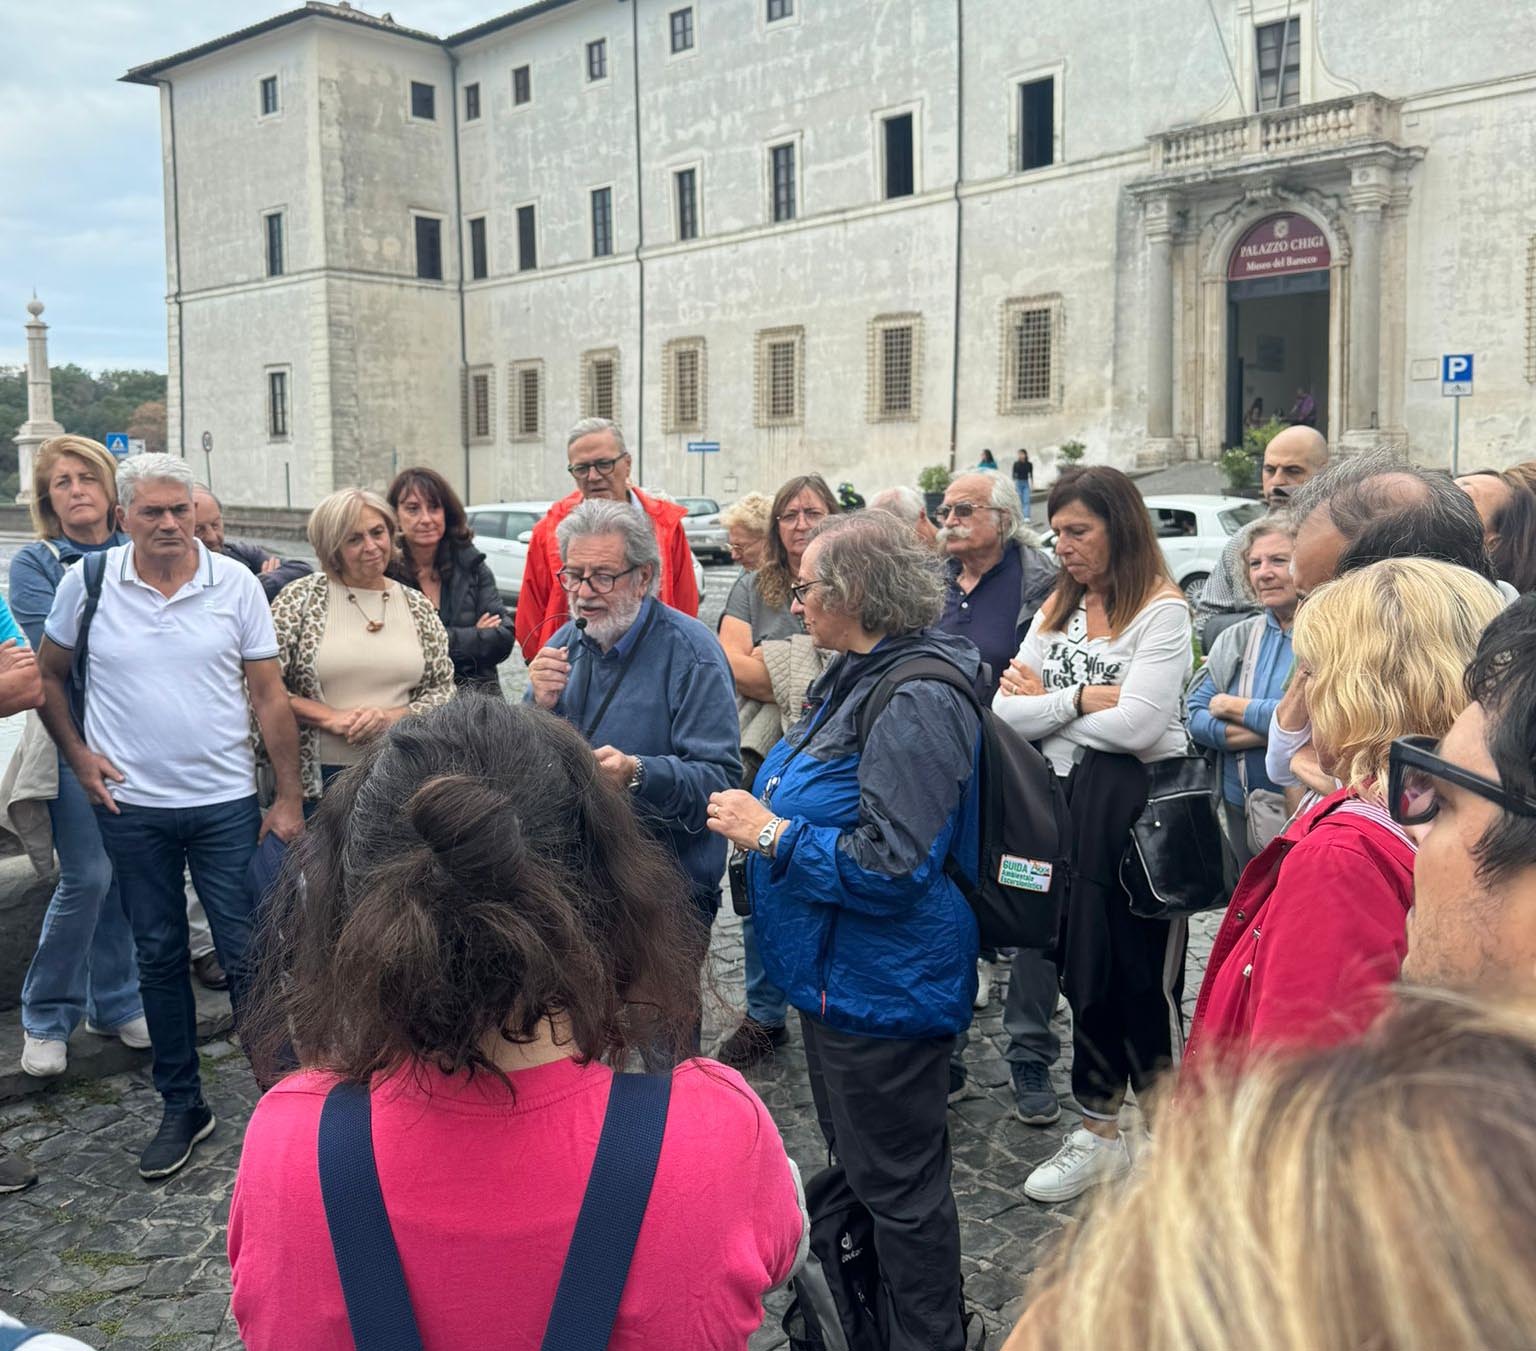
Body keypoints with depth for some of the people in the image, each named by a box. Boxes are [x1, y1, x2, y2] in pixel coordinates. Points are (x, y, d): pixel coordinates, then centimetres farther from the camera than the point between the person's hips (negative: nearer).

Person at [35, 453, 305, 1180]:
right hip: (132, 807, 2)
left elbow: (269, 696, -2)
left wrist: (288, 798, -4)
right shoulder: (87, 582, -2)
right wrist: (78, 755, 0)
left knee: (248, 955, 2)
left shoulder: (235, 583, -4)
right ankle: (182, 1107, 26)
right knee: (159, 956, 12)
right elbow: (49, 673, 12)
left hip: (227, 804, -1)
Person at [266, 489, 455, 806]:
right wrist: (330, 717, -13)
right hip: (319, 777, -2)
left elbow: (443, 690, 8)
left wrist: (392, 717, -9)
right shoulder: (301, 598, -1)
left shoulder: (417, 606, 8)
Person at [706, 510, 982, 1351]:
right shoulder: (858, 676, 7)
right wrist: (760, 812, 9)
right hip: (838, 974, 11)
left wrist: (770, 834, -22)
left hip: (881, 991, -11)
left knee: (897, 1185, 5)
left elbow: (890, 867, -29)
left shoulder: (915, 701, -25)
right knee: (856, 1165, 25)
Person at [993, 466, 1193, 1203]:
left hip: (1137, 814, -6)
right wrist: (1081, 700, -13)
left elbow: (1136, 725, -20)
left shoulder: (1162, 609, -8)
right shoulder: (1059, 607, 12)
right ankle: (1098, 1135, 28)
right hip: (1068, 810, 6)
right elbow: (1006, 710, 1)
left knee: (1142, 980, 4)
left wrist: (1046, 703, -7)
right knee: (1084, 973, 13)